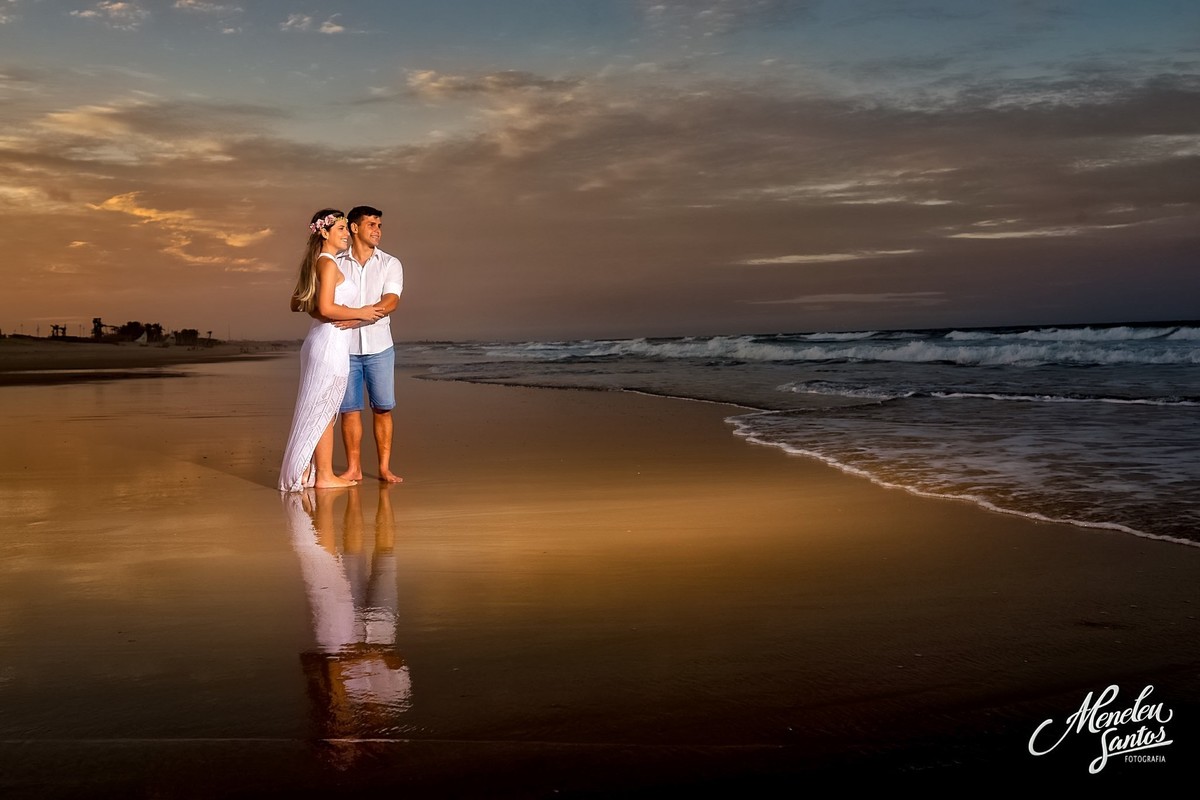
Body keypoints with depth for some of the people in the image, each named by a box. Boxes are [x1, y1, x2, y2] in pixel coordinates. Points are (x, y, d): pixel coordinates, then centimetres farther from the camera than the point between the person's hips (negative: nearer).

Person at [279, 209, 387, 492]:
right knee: (324, 410, -2)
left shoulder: (314, 264, 16)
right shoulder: (328, 264, -14)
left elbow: (297, 304, 22)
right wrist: (360, 313, -13)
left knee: (319, 410, 13)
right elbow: (326, 308, -22)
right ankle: (323, 475, 5)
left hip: (319, 341, 10)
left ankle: (307, 472, 19)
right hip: (331, 343, -10)